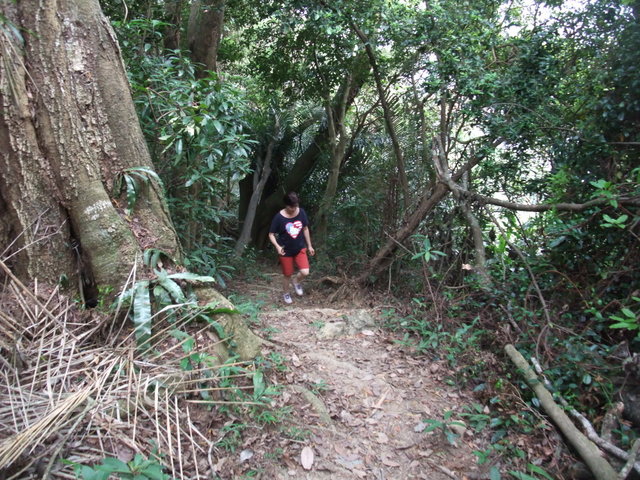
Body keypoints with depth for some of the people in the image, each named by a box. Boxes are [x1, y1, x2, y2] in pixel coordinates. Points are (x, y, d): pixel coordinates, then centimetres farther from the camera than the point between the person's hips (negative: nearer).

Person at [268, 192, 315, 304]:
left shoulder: (301, 212, -9)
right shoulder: (279, 217, -18)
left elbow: (305, 229, 4)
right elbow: (271, 234, -11)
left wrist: (309, 245, 8)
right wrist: (277, 246, -28)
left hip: (300, 248, 2)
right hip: (286, 251, -2)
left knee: (305, 272, -11)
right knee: (287, 275, 11)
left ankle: (296, 281, 23)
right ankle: (286, 293, 39)